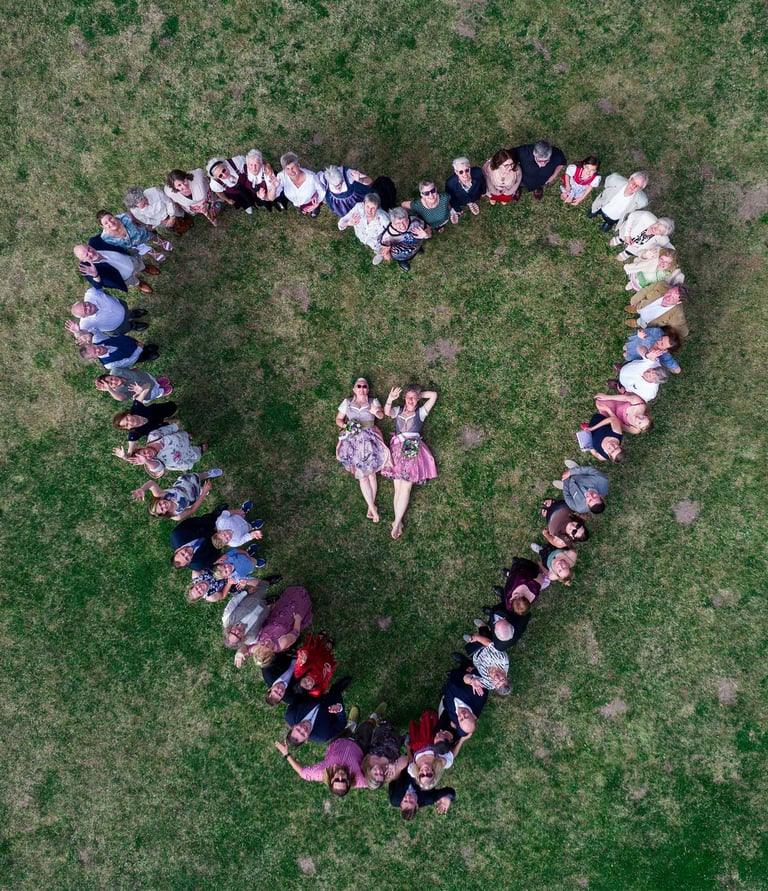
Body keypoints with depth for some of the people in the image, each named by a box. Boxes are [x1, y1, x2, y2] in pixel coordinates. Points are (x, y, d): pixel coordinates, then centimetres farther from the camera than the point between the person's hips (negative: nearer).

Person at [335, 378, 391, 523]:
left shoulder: (373, 401, 9)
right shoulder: (347, 402, 12)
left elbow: (381, 415, -7)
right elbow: (338, 420, 13)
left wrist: (376, 412, -31)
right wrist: (345, 426, -9)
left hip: (369, 439, -1)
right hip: (353, 440, 1)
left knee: (371, 472, -6)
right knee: (361, 474, -3)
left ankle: (371, 507, 2)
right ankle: (373, 507, 0)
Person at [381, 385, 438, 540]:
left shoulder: (420, 412, 12)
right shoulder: (398, 410, 15)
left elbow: (434, 395, 5)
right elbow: (387, 412, -7)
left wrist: (419, 395, 12)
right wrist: (390, 399, -23)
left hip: (413, 450, -2)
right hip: (397, 448, 2)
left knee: (405, 487, -10)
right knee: (398, 487, -3)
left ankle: (396, 522, -8)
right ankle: (398, 522, 0)